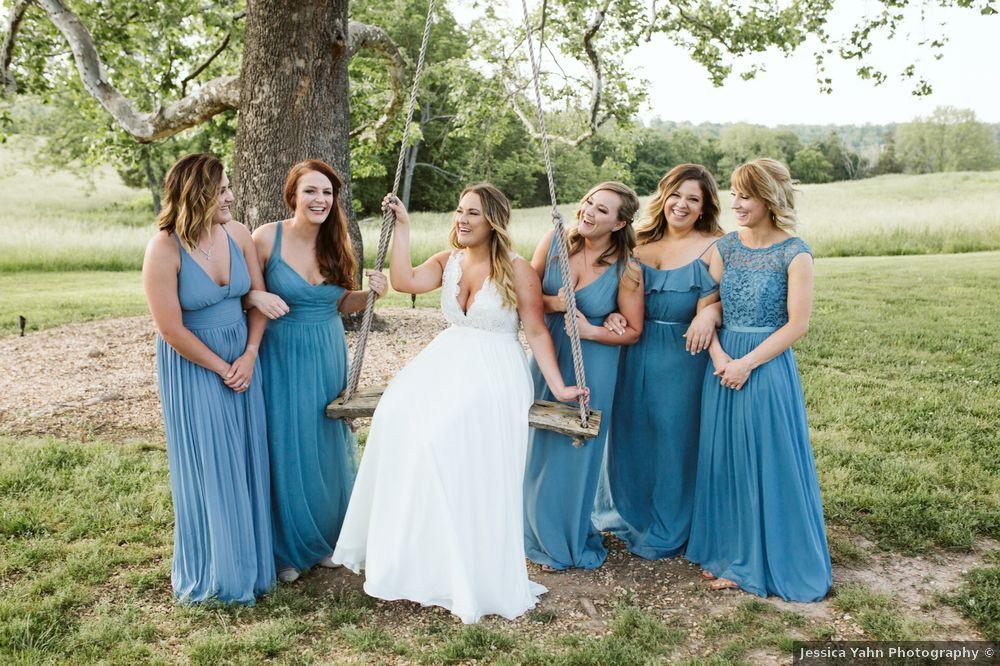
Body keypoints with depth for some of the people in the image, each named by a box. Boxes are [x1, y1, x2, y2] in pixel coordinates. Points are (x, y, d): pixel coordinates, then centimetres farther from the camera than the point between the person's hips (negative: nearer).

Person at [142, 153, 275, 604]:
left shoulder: (237, 234, -5)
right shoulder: (164, 250, -20)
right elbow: (172, 330, -18)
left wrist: (249, 356, -8)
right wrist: (221, 368, -11)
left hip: (241, 358, 5)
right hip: (192, 366, -5)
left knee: (246, 459, 11)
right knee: (208, 467, 4)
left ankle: (249, 560, 29)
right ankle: (212, 573, 23)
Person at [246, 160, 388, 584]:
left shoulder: (336, 241, 1)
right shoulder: (267, 237, -11)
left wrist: (370, 293, -8)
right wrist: (258, 298, -24)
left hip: (328, 357, 4)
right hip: (282, 357, -4)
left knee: (329, 448, 13)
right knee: (286, 451, 3)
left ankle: (326, 538, 32)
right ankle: (287, 549, 22)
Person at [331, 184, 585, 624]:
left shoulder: (517, 270, -3)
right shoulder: (447, 262, 12)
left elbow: (537, 331, -3)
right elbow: (403, 281, -6)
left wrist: (558, 386, -9)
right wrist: (402, 226, -1)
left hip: (494, 372, -5)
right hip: (444, 361, 6)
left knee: (444, 431, -28)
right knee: (398, 415, -21)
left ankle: (473, 578, -13)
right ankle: (407, 552, -6)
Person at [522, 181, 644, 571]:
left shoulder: (626, 270, -14)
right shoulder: (555, 241, -5)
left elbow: (633, 331, -7)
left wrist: (590, 331, -20)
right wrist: (552, 303, -17)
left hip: (592, 370, -3)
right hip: (548, 360, 4)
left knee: (577, 452, 7)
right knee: (542, 447, 13)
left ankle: (570, 541, 29)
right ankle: (543, 534, 34)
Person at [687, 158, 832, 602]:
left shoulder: (794, 254, -8)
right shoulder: (724, 247, 6)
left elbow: (797, 324, -11)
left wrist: (747, 363, -15)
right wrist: (719, 356, -11)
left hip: (768, 365, -5)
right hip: (724, 363, 5)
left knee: (768, 461, 3)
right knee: (723, 458, 11)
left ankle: (767, 561, 21)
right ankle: (728, 553, 28)